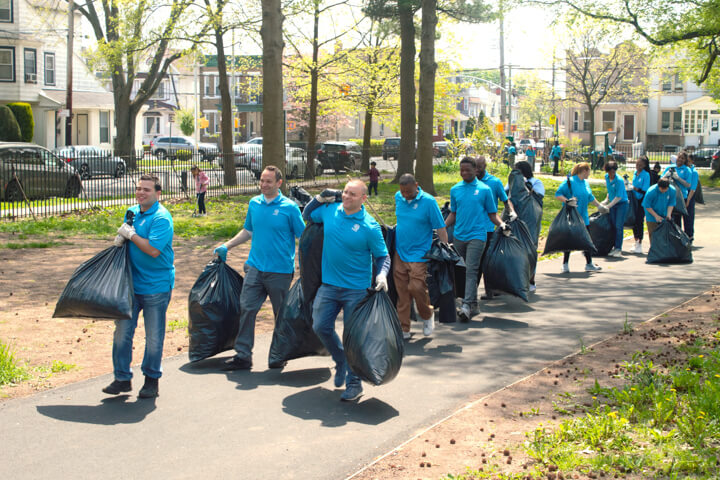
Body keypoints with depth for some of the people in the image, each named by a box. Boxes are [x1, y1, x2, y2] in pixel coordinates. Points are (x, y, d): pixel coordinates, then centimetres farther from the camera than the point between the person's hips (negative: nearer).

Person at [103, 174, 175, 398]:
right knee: (122, 331, 6)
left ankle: (151, 379, 20)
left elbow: (153, 250, -24)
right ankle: (122, 378, 17)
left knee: (154, 336, 5)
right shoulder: (132, 212, 10)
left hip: (155, 286, -6)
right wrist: (120, 239, 3)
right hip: (130, 284, 7)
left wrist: (131, 235, -16)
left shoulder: (161, 218, -14)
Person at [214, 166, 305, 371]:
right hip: (255, 267, 4)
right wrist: (226, 246, 15)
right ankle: (243, 356, 2)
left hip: (280, 271, -4)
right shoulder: (254, 203, 8)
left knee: (281, 315, 8)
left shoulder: (289, 207, -6)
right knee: (247, 309, -3)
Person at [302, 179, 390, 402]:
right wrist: (319, 198, 4)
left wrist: (381, 275, -23)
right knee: (321, 327, 5)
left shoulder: (369, 226, -12)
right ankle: (341, 361, 32)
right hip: (329, 285, 5)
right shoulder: (330, 210, 1)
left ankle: (354, 383, 13)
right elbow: (306, 215, 21)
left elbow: (383, 256, -4)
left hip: (356, 289, -5)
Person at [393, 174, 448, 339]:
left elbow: (440, 228, -9)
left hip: (419, 254, -5)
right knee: (402, 291, 5)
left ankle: (428, 316, 18)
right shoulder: (398, 197, 4)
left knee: (417, 287, -12)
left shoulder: (428, 201, -12)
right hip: (399, 252, 5)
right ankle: (403, 330, 14)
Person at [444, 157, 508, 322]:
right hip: (459, 236, 4)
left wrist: (501, 224, -11)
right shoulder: (455, 189, 11)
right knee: (461, 271, 9)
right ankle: (474, 305, 20)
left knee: (471, 270, -14)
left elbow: (492, 214, 6)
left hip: (477, 235, -4)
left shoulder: (484, 189, 2)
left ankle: (467, 305, -20)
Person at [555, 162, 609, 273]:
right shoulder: (569, 182, -12)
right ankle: (565, 265, 8)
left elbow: (590, 197, 27)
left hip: (583, 217, 7)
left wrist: (599, 205, 36)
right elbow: (558, 194, -15)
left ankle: (589, 264, 19)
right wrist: (567, 201, -29)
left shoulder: (586, 183, 12)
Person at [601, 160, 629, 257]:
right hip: (612, 204, 7)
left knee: (619, 226, -10)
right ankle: (614, 247, 11)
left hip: (622, 203, -7)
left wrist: (608, 206, -22)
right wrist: (607, 199, 8)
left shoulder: (619, 180, -21)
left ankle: (618, 248, -8)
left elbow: (618, 197, -21)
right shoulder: (606, 177, 1)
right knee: (613, 226, 6)